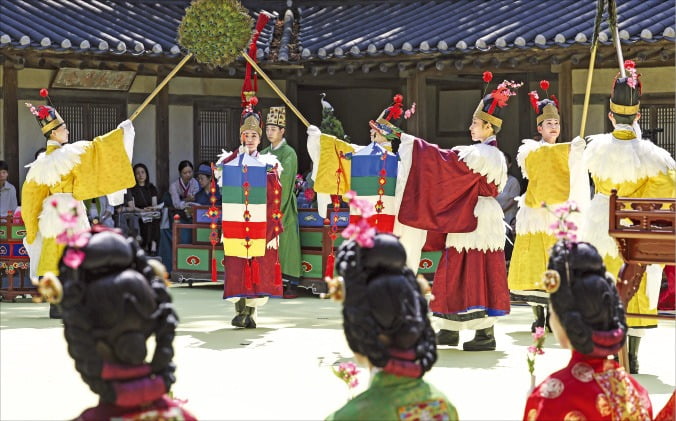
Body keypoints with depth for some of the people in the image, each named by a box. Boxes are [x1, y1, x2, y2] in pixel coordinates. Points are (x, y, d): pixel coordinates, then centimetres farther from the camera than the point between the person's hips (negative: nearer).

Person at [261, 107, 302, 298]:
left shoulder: (289, 153, -4)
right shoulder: (264, 153, 15)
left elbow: (284, 182, -13)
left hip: (283, 206, -5)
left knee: (286, 242, -6)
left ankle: (291, 284, -4)